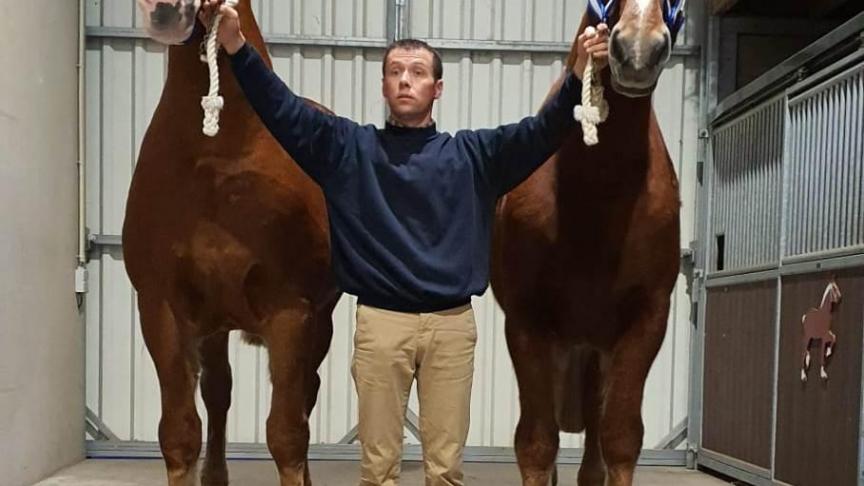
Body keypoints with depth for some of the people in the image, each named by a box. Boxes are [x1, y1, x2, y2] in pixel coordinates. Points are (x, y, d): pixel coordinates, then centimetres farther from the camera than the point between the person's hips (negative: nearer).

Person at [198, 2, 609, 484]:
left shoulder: (472, 153, 7)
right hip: (381, 320, -1)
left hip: (452, 322, 1)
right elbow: (283, 111, -3)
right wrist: (236, 46, -15)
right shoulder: (349, 146, 6)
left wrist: (581, 75, -19)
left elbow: (542, 132, -3)